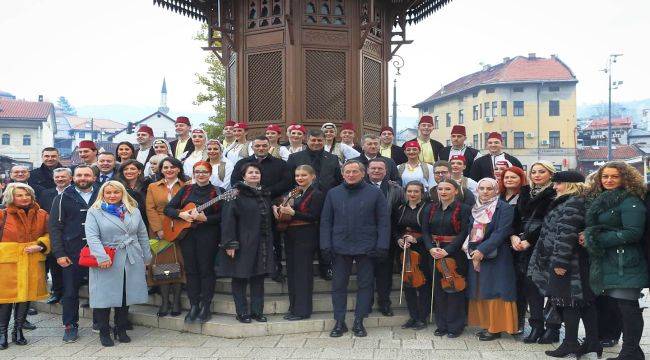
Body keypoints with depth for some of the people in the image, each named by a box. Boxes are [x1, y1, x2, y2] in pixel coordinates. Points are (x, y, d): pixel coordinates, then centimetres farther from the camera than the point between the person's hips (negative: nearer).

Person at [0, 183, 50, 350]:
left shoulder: (42, 215, 5)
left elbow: (49, 234, 11)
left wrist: (41, 245, -6)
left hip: (32, 261, 3)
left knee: (26, 296, 7)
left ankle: (18, 330, 22)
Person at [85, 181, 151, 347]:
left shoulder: (134, 211, 11)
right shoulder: (94, 212, -2)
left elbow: (142, 235, 15)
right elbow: (92, 236, -13)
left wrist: (147, 256, 13)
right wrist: (102, 257, -24)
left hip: (132, 261, 4)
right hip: (107, 262, -4)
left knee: (126, 295, 10)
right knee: (105, 296, 0)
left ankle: (121, 329, 24)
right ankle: (104, 332, 15)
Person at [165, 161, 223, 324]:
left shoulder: (217, 192, 0)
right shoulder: (186, 190, 11)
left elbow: (222, 216, -8)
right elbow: (168, 208, 8)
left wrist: (205, 218, -20)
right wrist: (181, 214, -10)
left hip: (208, 235, -3)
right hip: (186, 233, 3)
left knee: (206, 269, -1)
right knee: (190, 269, 5)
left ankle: (205, 306, 7)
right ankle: (193, 306, 12)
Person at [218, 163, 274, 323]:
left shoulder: (264, 195, 14)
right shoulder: (237, 193, -6)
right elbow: (228, 218, -13)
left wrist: (270, 242, 18)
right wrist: (230, 243, -19)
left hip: (262, 244, 6)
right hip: (242, 244, -6)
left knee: (259, 277, 7)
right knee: (240, 277, 0)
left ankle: (257, 311, 16)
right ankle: (242, 312, 9)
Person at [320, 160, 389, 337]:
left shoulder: (374, 193, 1)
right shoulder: (333, 194, 7)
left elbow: (383, 221, -1)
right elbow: (326, 222, 7)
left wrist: (382, 246, -9)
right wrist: (326, 245, -2)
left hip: (366, 248, -1)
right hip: (340, 248, 1)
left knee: (365, 284, 5)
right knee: (339, 284, 5)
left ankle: (359, 322, 15)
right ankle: (339, 322, 15)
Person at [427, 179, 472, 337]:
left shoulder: (463, 209, -5)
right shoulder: (432, 209, 10)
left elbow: (464, 233, -12)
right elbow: (425, 231, 6)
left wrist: (447, 250, -19)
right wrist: (431, 248, -11)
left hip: (455, 253, -4)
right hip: (435, 253, 5)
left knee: (454, 289, 0)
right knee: (438, 289, 7)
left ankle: (455, 326, 12)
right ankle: (441, 325, 17)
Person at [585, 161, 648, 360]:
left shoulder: (630, 201, -10)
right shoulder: (599, 200, 17)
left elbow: (633, 232, -18)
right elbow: (592, 227, 24)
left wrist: (597, 239, -16)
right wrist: (588, 237, 1)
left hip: (624, 265, -8)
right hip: (605, 262, 8)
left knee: (627, 307, -5)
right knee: (609, 306, 13)